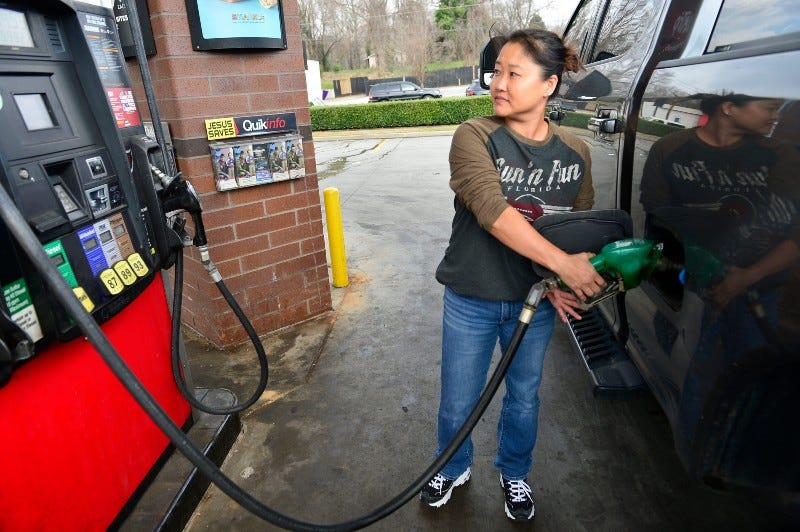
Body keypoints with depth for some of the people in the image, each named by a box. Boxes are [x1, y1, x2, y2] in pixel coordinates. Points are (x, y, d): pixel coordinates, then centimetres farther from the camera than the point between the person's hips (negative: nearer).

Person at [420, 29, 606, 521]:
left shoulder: (575, 153, -3)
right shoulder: (474, 137, -14)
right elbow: (492, 212, -28)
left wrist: (561, 284, -11)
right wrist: (563, 263, -33)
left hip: (536, 302, 3)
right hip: (472, 302, -2)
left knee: (524, 398, 21)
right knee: (457, 405, 15)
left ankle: (515, 475, 51)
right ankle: (454, 469, 48)